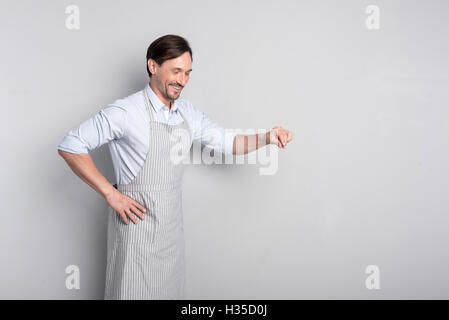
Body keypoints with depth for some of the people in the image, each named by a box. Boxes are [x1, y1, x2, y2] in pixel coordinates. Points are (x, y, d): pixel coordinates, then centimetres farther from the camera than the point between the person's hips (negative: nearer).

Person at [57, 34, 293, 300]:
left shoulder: (188, 113, 5)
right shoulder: (126, 112, -16)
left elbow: (228, 142, 12)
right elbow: (70, 147, -15)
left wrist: (266, 138, -6)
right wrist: (110, 194, -17)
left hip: (173, 225, 6)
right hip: (137, 223, -6)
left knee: (172, 291, 18)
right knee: (134, 292, 6)